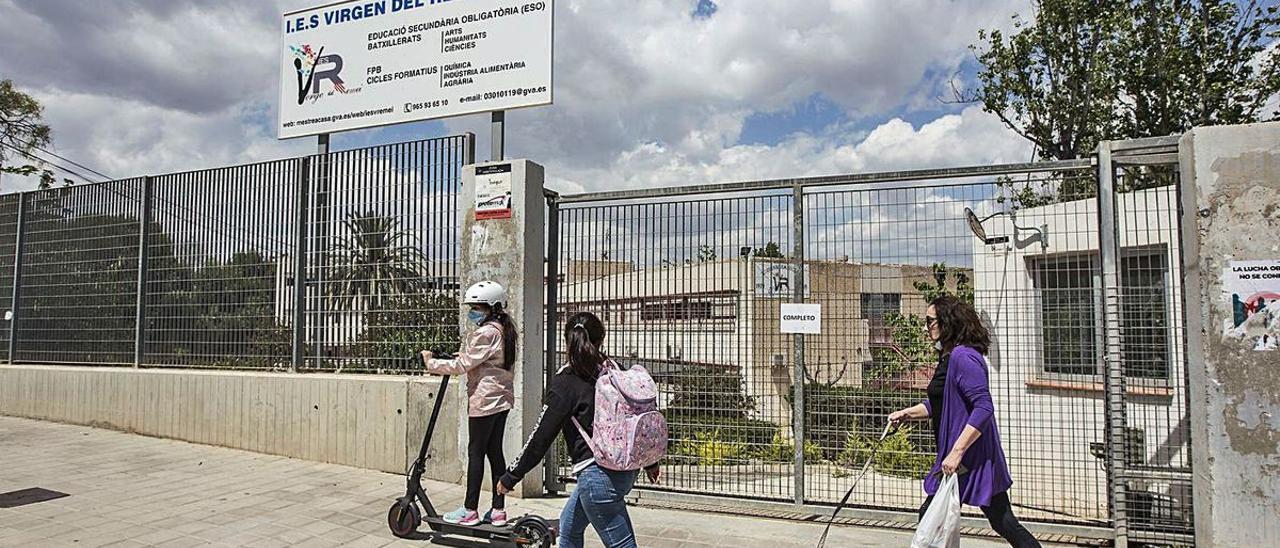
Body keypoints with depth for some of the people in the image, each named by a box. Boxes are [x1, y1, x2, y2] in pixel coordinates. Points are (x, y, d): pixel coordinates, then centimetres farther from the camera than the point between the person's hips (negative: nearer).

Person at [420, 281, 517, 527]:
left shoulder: (485, 333, -16)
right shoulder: (504, 330, 13)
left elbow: (461, 366, -15)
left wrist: (431, 363, -4)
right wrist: (464, 355, 12)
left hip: (484, 400, -9)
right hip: (502, 398, 9)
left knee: (476, 452, 0)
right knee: (495, 452, 10)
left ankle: (470, 510, 9)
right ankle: (498, 510, 14)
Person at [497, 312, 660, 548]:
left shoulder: (566, 381, -12)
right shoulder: (614, 371, 5)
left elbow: (541, 436, -11)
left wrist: (511, 477, 0)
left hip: (598, 474, -8)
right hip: (626, 468, 8)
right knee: (568, 525, 25)